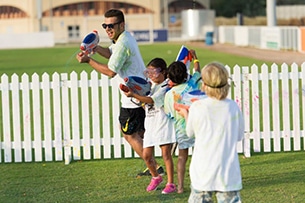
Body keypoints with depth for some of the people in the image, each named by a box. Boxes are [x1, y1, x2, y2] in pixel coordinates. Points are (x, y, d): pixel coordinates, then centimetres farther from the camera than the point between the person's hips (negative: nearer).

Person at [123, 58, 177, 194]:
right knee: (146, 155, 5)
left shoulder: (165, 87, -9)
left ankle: (170, 184, 2)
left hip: (163, 123, -7)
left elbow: (151, 100, -21)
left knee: (166, 153, -5)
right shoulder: (150, 85, 14)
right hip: (150, 123, 7)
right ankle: (156, 177, 29)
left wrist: (133, 95, -30)